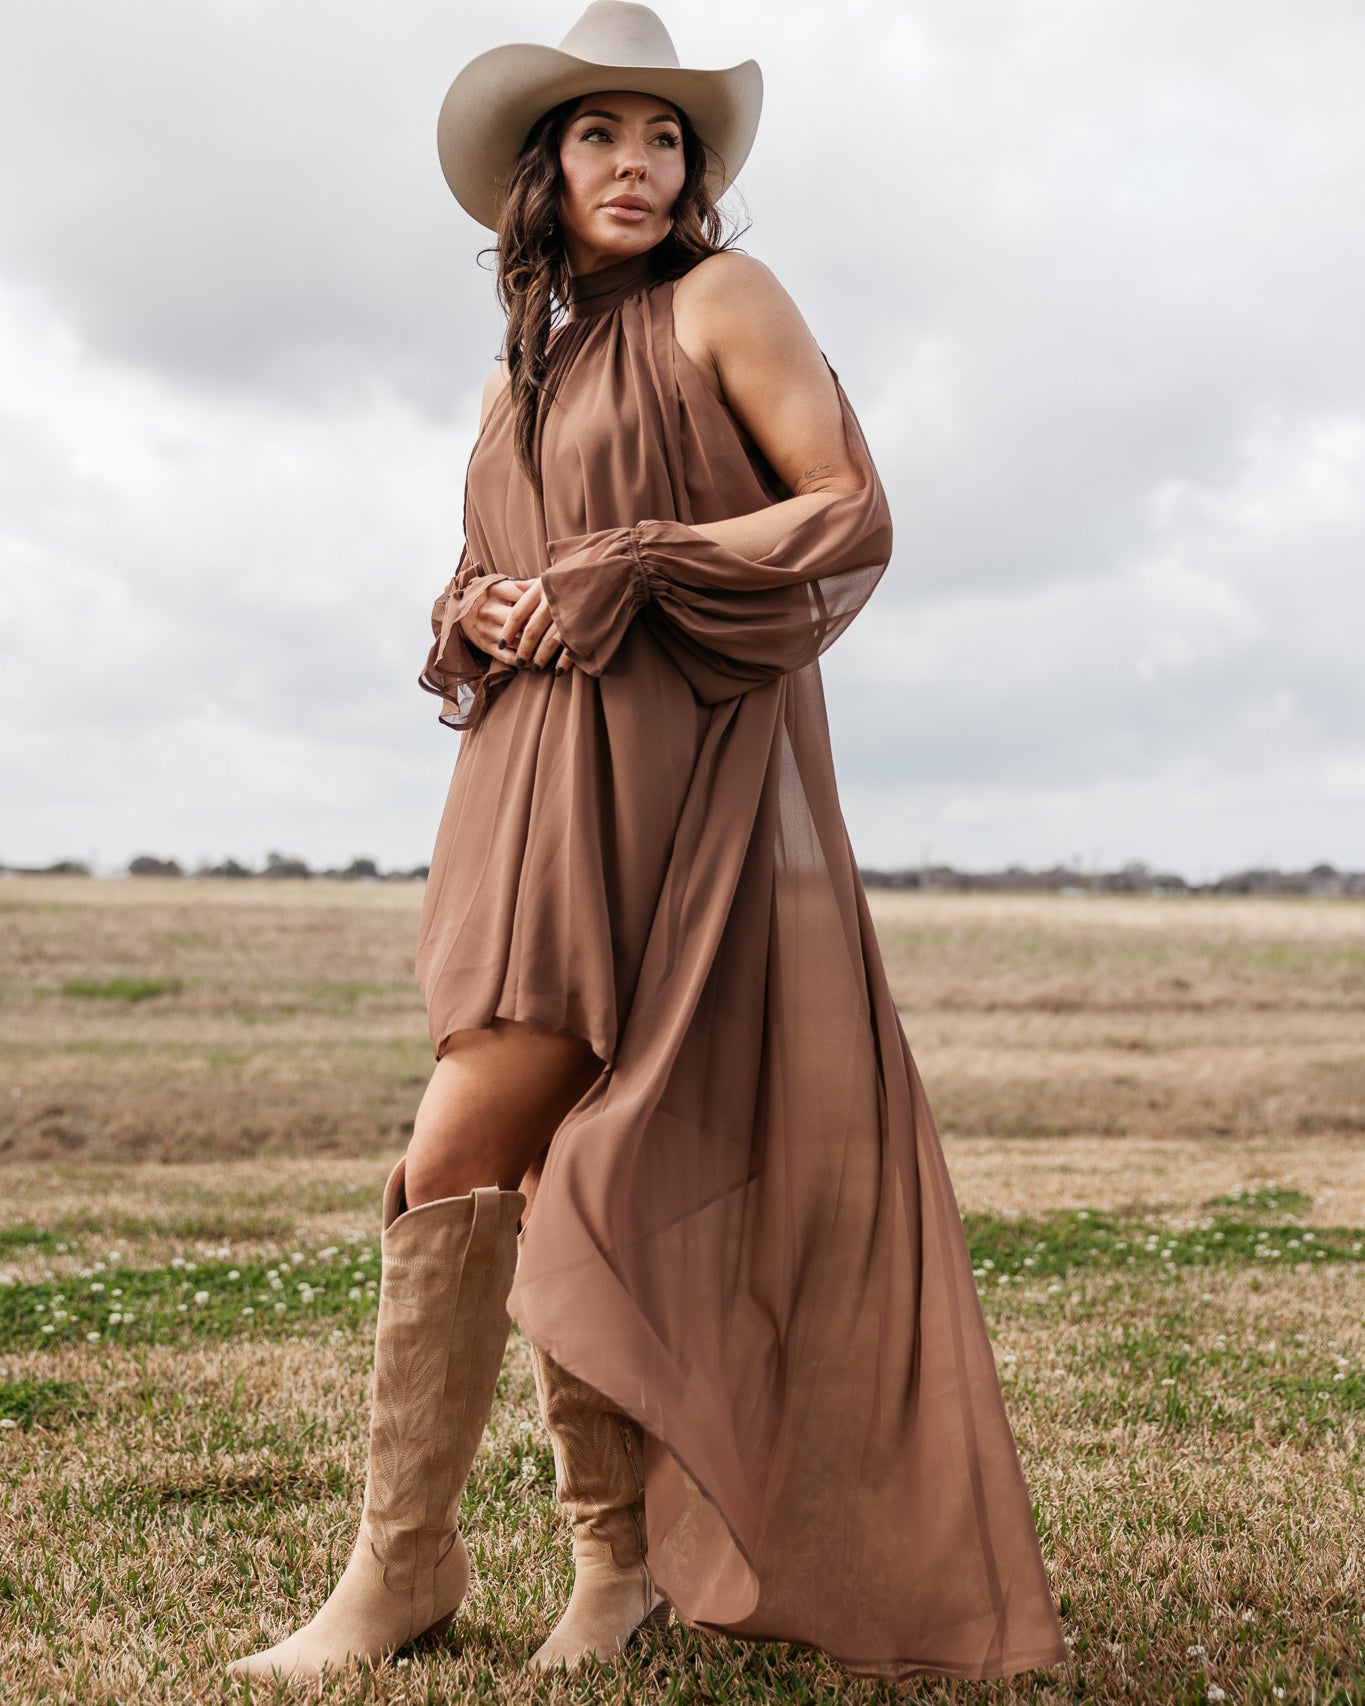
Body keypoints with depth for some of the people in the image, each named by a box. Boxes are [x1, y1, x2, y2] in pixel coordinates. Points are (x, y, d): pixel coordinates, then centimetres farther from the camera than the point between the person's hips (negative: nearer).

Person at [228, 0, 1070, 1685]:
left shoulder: (722, 298, 2)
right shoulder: (522, 374, 21)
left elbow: (858, 517, -6)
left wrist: (623, 579, -13)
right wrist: (476, 613, 2)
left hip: (668, 780, -7)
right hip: (534, 786, 7)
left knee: (457, 1165, -12)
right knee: (558, 1182, 3)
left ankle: (401, 1567, -2)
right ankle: (618, 1561, 12)